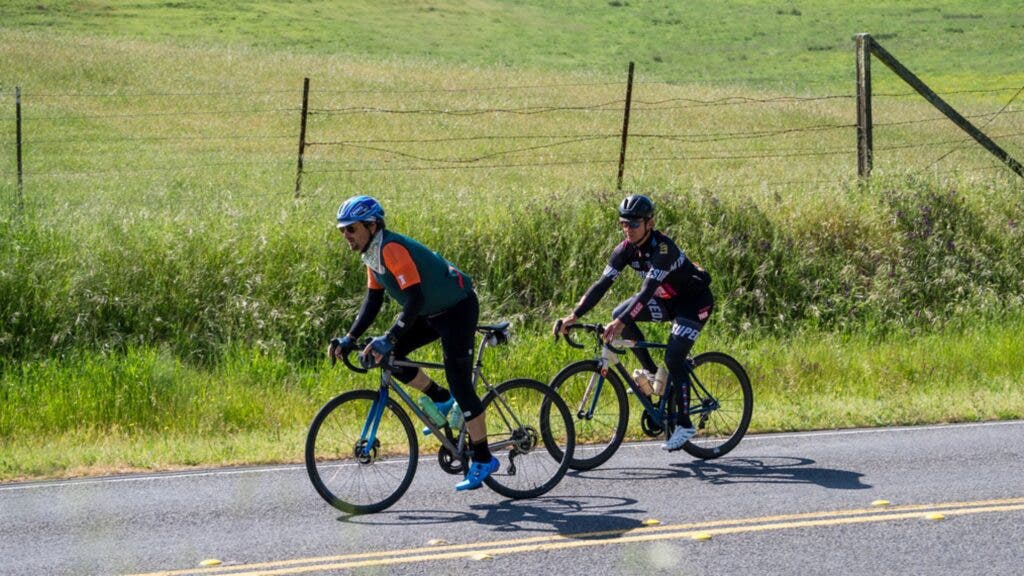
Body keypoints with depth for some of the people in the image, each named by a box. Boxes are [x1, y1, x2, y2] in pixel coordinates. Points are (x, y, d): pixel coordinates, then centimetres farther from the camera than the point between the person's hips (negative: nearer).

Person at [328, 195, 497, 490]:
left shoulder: (392, 249, -27)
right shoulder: (372, 254, 2)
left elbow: (414, 299, -35)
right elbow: (373, 300, 7)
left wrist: (387, 339, -41)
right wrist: (349, 339, -2)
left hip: (458, 308, -9)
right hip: (433, 313, 9)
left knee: (459, 381, -11)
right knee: (389, 355, -1)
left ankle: (483, 460, -4)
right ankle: (441, 400, 15)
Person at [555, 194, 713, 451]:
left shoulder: (663, 248, -31)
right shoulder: (626, 250, -11)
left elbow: (648, 289, -41)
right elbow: (603, 283, -15)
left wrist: (622, 323, -51)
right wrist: (575, 315, -26)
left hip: (695, 301, -7)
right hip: (668, 300, 7)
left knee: (673, 358, -19)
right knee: (620, 313, -13)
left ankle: (684, 424, -6)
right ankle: (651, 372, 1)